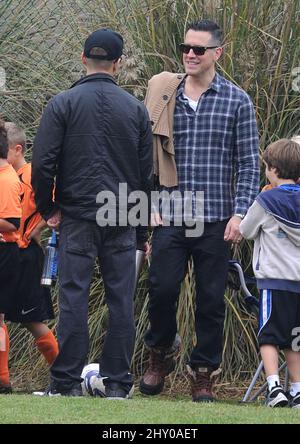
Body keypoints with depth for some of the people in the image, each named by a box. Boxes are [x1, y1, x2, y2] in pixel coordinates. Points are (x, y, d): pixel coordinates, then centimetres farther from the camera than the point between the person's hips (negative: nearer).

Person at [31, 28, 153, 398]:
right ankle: (117, 383, 4)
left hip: (77, 218, -2)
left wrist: (48, 209, 7)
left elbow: (43, 163, -8)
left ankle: (67, 382, -2)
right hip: (123, 221, 2)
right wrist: (142, 232, 18)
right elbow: (147, 173, 11)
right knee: (121, 300, 4)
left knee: (73, 297, -1)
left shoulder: (62, 104, -2)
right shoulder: (136, 109, 8)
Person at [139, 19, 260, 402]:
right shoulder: (164, 98, 7)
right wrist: (149, 204, 3)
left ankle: (203, 374, 12)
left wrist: (240, 213, -8)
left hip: (215, 220, -1)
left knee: (211, 299, 2)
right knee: (162, 288, -5)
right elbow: (147, 156, 11)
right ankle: (161, 353, 21)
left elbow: (248, 164, 1)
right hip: (169, 216, 1)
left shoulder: (237, 102, 2)